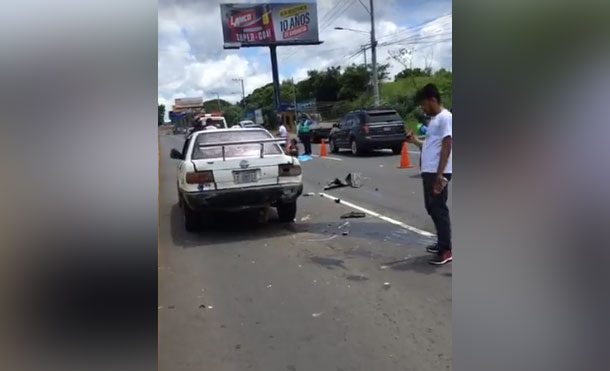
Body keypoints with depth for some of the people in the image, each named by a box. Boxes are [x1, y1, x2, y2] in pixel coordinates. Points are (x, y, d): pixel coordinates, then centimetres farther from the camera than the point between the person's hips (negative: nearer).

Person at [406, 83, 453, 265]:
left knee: (439, 209, -7)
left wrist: (440, 174, -23)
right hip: (428, 172, 10)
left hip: (438, 173, -10)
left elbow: (446, 146, -18)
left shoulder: (445, 117, -10)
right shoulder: (433, 119, 20)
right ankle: (442, 243, 27)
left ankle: (446, 250, 0)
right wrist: (416, 141, 13)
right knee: (432, 208, 15)